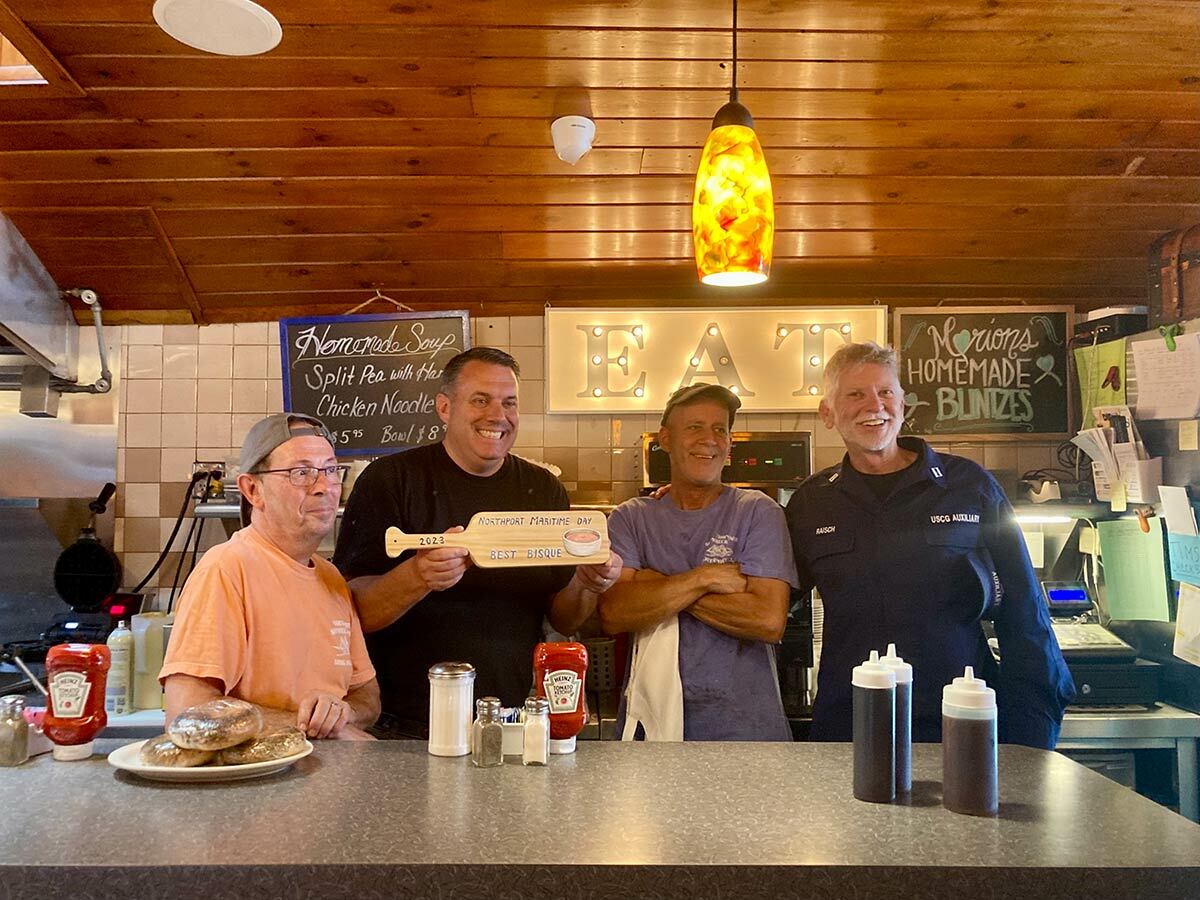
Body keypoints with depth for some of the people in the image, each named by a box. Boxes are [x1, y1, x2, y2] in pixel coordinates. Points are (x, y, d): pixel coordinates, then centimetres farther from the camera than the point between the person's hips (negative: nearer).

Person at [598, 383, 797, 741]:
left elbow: (770, 620, -15)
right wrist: (702, 578, -15)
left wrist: (659, 589, -11)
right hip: (649, 721, 1)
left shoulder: (758, 512, -2)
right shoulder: (630, 518, 4)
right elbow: (612, 614, -10)